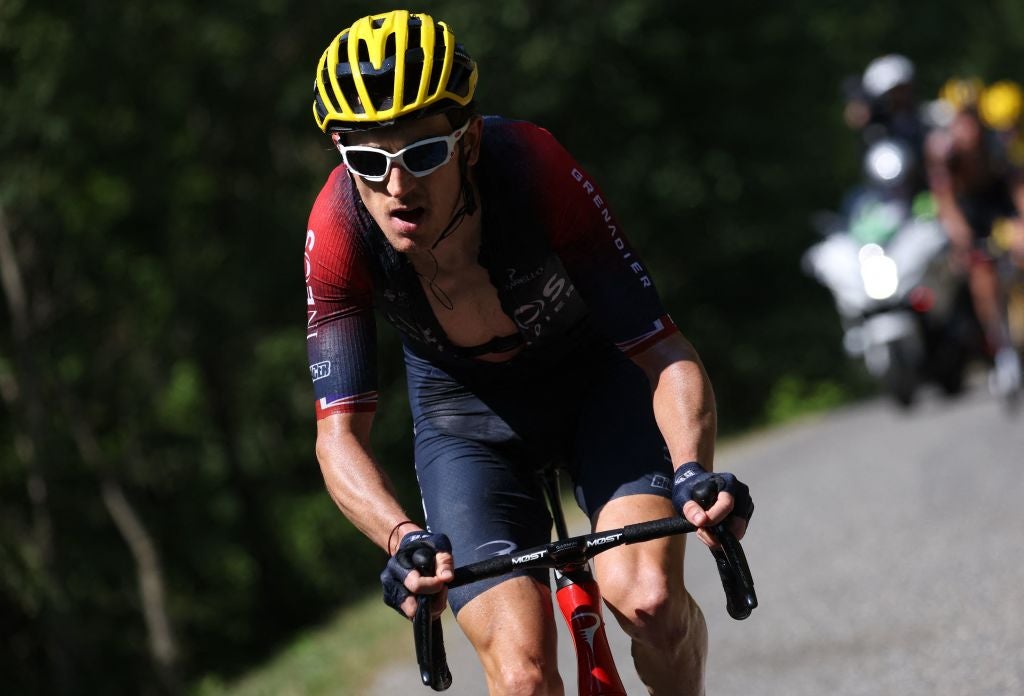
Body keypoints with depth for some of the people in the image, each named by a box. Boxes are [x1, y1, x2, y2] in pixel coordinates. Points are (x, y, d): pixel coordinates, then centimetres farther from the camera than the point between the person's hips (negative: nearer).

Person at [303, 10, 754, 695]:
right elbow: (340, 432, -26)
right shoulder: (339, 228, -29)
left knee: (647, 599, -26)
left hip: (596, 376, -1)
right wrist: (405, 539, -45)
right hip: (465, 407, 1)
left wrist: (692, 470, -48)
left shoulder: (533, 169, -34)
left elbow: (666, 354, -30)